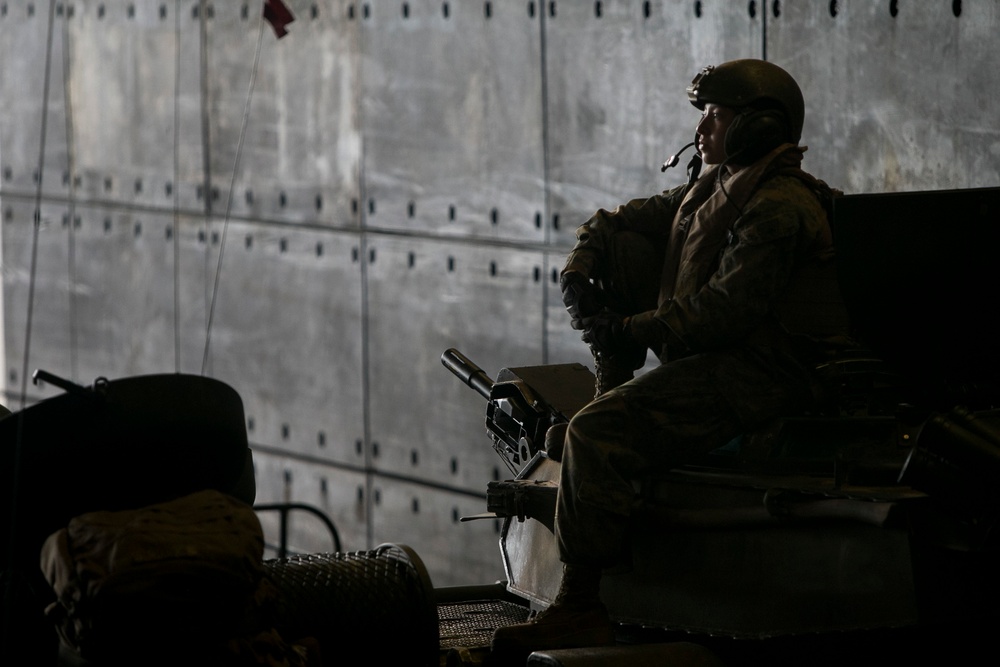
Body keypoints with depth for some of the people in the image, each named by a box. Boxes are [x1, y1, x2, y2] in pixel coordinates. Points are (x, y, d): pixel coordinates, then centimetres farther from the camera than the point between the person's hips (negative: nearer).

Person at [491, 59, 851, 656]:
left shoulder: (779, 207, -17)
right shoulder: (718, 185, 15)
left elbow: (730, 306, -26)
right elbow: (639, 217, 24)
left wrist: (633, 331, -24)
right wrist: (583, 262, 5)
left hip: (758, 374, -11)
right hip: (712, 353, 11)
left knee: (596, 435, -27)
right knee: (622, 246, 15)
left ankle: (581, 610, -25)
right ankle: (612, 392, 13)